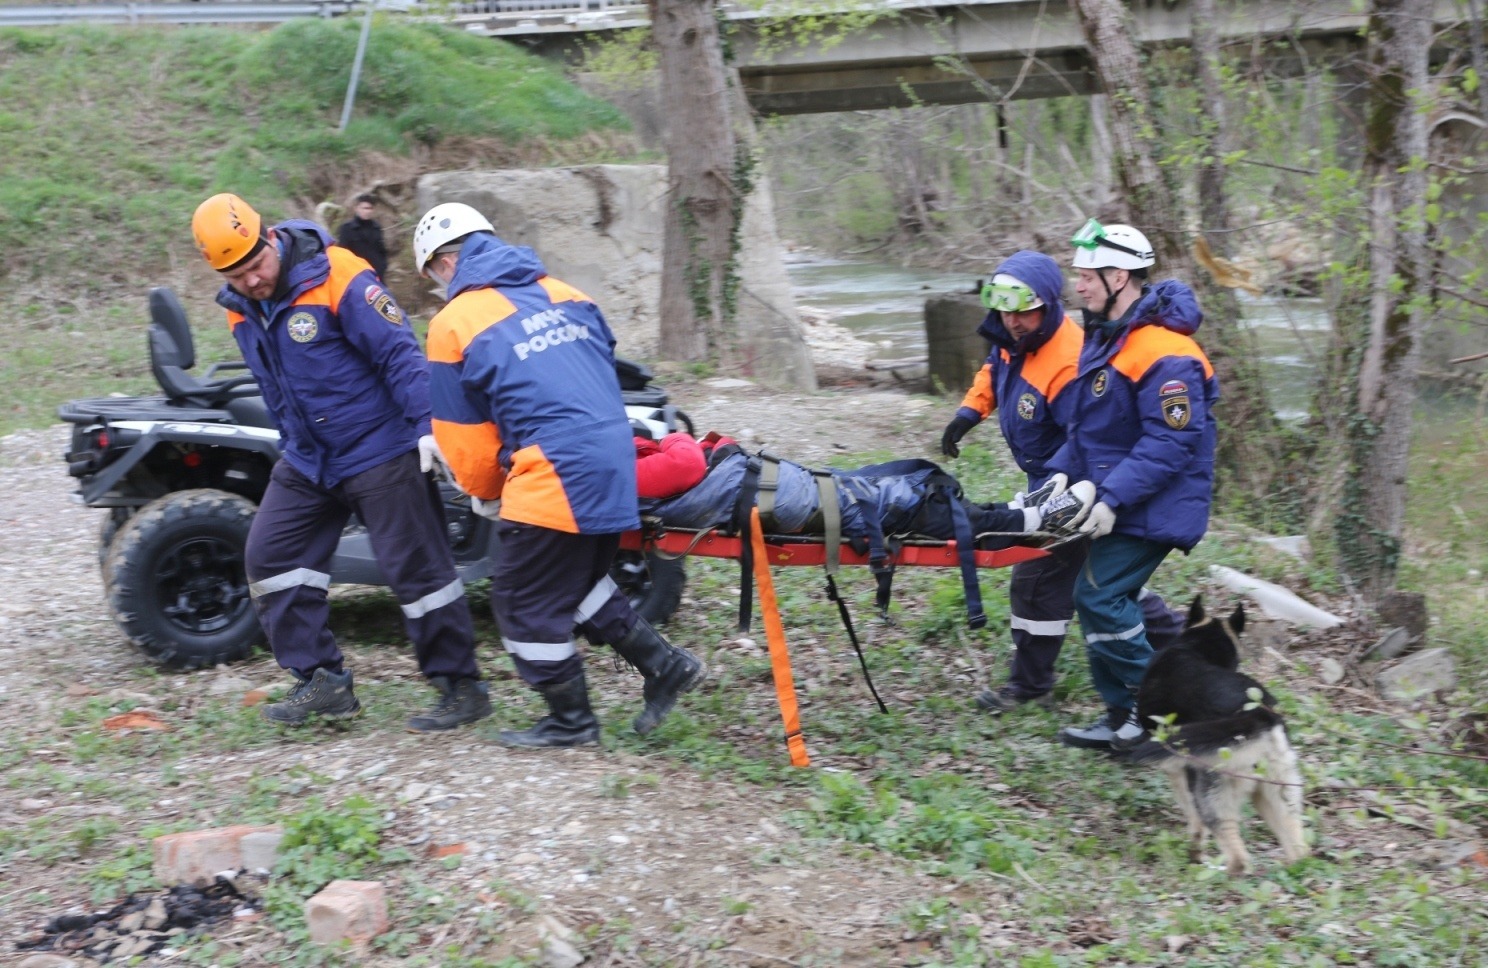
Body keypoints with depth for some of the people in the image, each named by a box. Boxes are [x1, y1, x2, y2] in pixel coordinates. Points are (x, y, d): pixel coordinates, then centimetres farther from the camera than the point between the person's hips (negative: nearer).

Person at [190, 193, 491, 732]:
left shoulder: (336, 276, -18)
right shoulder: (239, 308, 5)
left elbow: (398, 351, -21)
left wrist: (426, 425, -27)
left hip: (380, 453, -8)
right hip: (307, 461, 8)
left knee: (416, 567, -4)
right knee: (271, 555, 4)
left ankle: (462, 688, 8)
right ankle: (323, 682, 11)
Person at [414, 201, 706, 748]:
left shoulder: (454, 325, -3)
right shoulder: (563, 295, 14)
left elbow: (464, 436, 3)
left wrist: (486, 497, 19)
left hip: (552, 479, -8)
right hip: (616, 465, 8)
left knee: (527, 603, 8)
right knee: (582, 580, 25)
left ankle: (570, 721, 18)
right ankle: (664, 666, 26)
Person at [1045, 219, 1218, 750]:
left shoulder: (1163, 353, -22)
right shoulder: (1105, 337, 11)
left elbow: (1171, 443, -26)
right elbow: (1087, 426, 19)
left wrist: (1112, 499, -28)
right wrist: (1057, 477, 10)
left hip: (1151, 506, -10)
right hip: (1113, 496, 10)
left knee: (1100, 597, -12)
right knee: (1105, 598, 11)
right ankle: (1125, 717, 21)